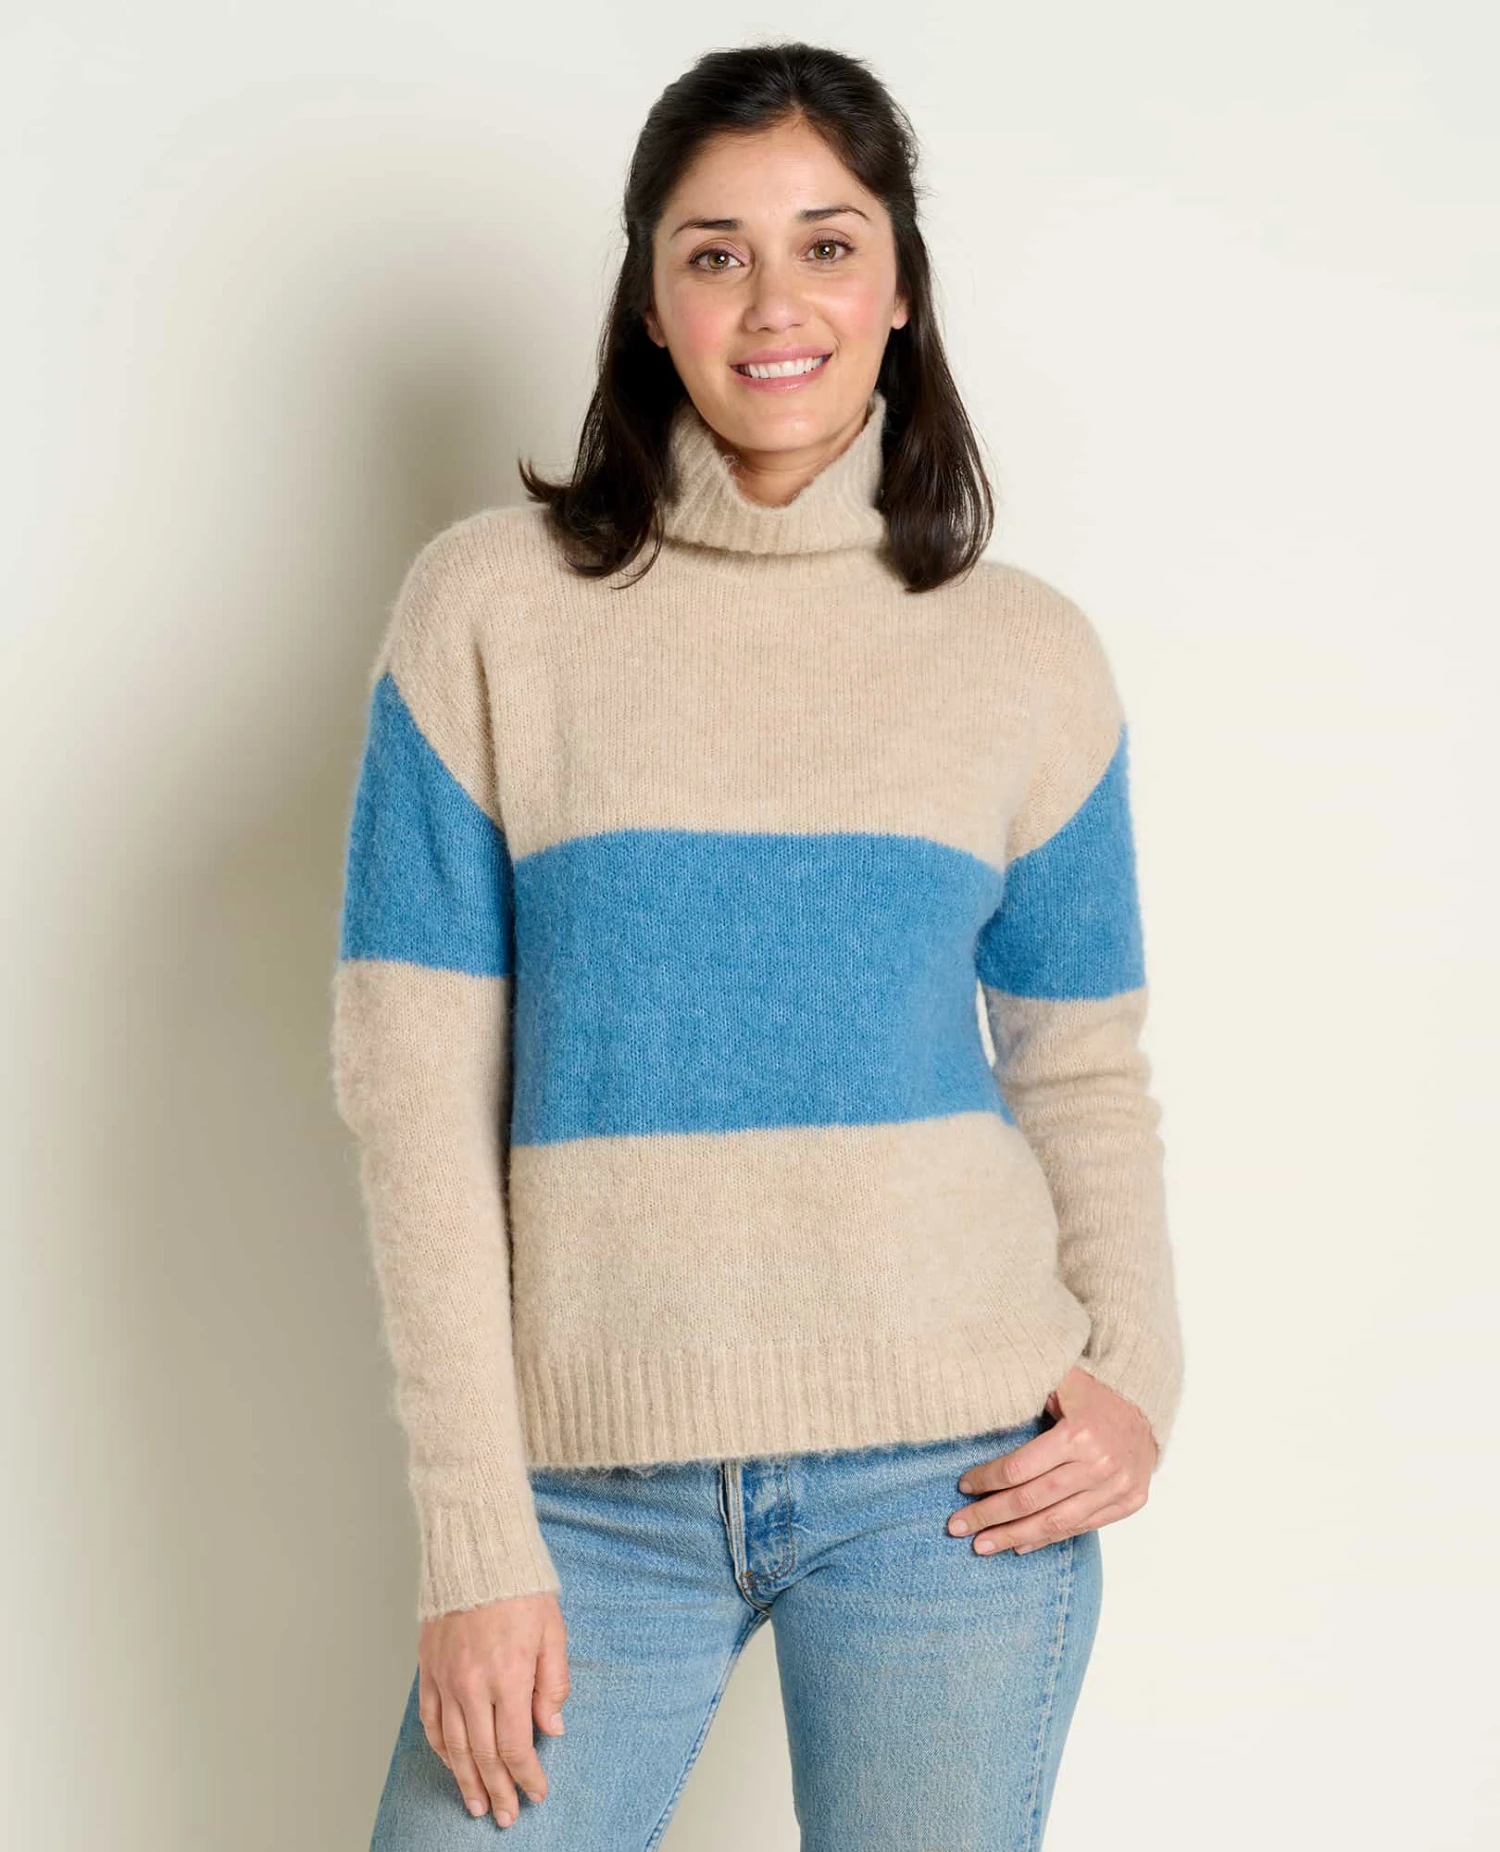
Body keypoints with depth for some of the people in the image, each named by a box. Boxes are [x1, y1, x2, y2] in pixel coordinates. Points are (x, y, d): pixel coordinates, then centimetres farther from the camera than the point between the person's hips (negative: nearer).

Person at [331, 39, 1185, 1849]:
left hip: (954, 1474, 1)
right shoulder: (490, 608, -2)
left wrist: (1138, 1369, -7)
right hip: (597, 1482, -1)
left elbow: (1085, 1069, 10)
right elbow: (413, 1085, -4)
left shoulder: (1031, 655, 4)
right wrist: (475, 1533, -8)